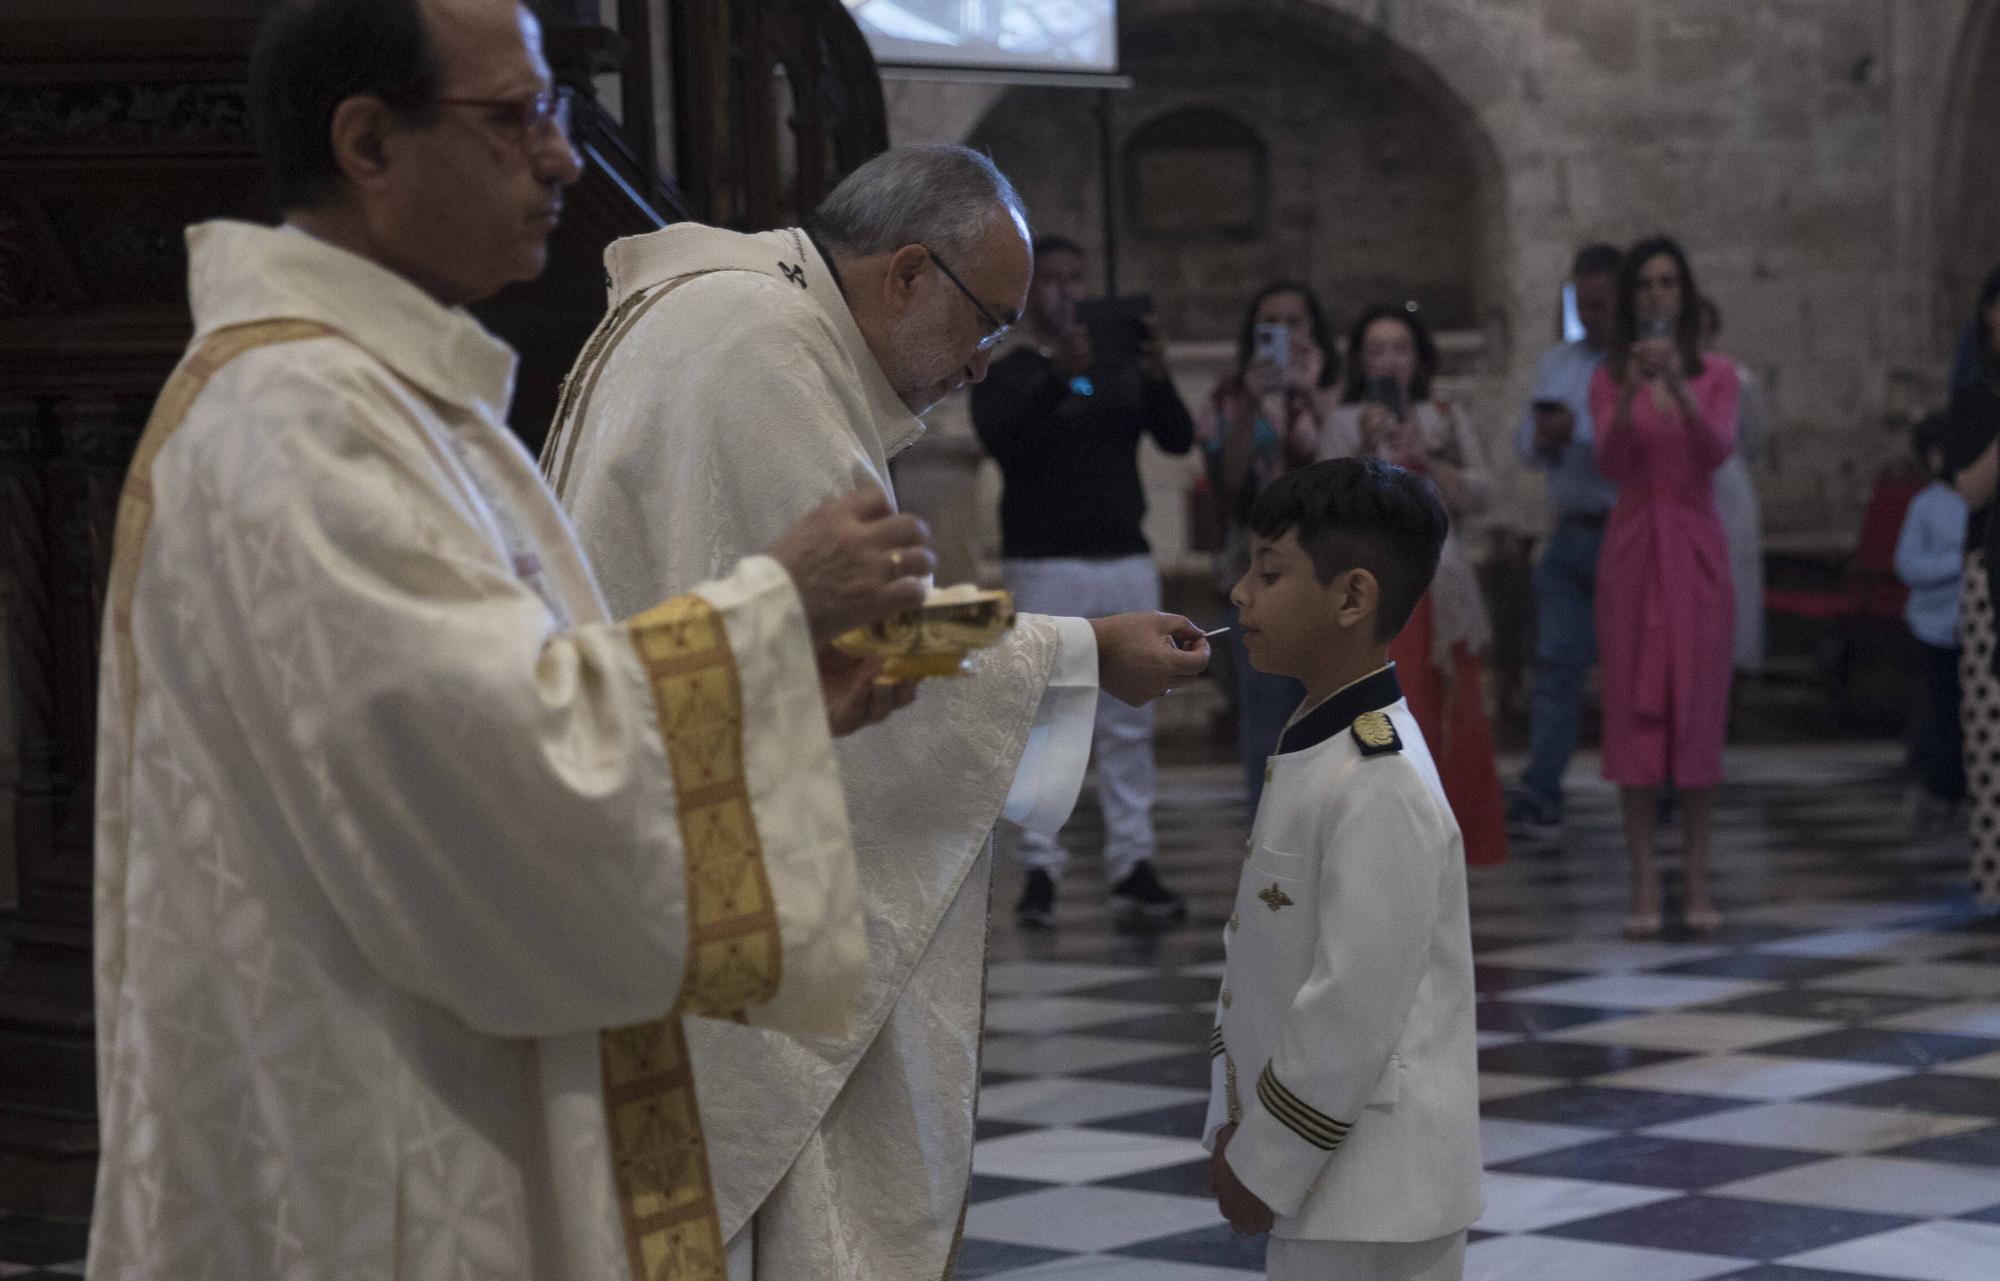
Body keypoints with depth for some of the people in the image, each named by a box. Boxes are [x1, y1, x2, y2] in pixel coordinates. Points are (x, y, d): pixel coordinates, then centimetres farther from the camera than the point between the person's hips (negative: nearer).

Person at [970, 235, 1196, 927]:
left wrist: (1158, 377, -15)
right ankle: (1038, 869, -4)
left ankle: (1132, 867, 5)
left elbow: (1178, 439, 3)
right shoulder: (1005, 370, 3)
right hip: (1044, 564, -4)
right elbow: (1003, 441, -16)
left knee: (1129, 723, 3)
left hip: (1127, 559, 4)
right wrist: (1058, 377, -29)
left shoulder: (1119, 365, 14)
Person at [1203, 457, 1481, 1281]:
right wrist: (1236, 1126, 10)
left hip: (1374, 1203, -9)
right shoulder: (1315, 751, 8)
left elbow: (1355, 1009, -23)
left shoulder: (1380, 787, -22)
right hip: (1328, 1183, 9)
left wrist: (1264, 1163, -15)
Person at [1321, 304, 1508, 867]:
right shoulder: (1345, 423, 8)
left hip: (1438, 588, 2)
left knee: (1451, 722, -2)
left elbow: (1478, 496, 4)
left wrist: (1425, 459, -8)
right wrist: (1366, 449, -16)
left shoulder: (1448, 421, 13)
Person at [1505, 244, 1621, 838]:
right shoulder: (1556, 362, 16)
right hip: (1570, 533, 6)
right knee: (1556, 660, -1)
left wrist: (1578, 433, -20)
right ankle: (1539, 795, -5)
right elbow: (1525, 440, 17)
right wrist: (1541, 440, -5)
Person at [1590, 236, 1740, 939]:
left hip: (1696, 549, 0)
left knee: (1698, 709, -1)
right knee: (1634, 708, -3)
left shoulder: (1716, 374, 5)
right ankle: (1643, 885, -1)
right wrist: (1630, 395, -25)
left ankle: (1697, 880, 4)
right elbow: (1611, 463, -9)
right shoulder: (1609, 379, 5)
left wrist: (1678, 387, -26)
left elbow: (1717, 449, -12)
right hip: (1633, 546, 0)